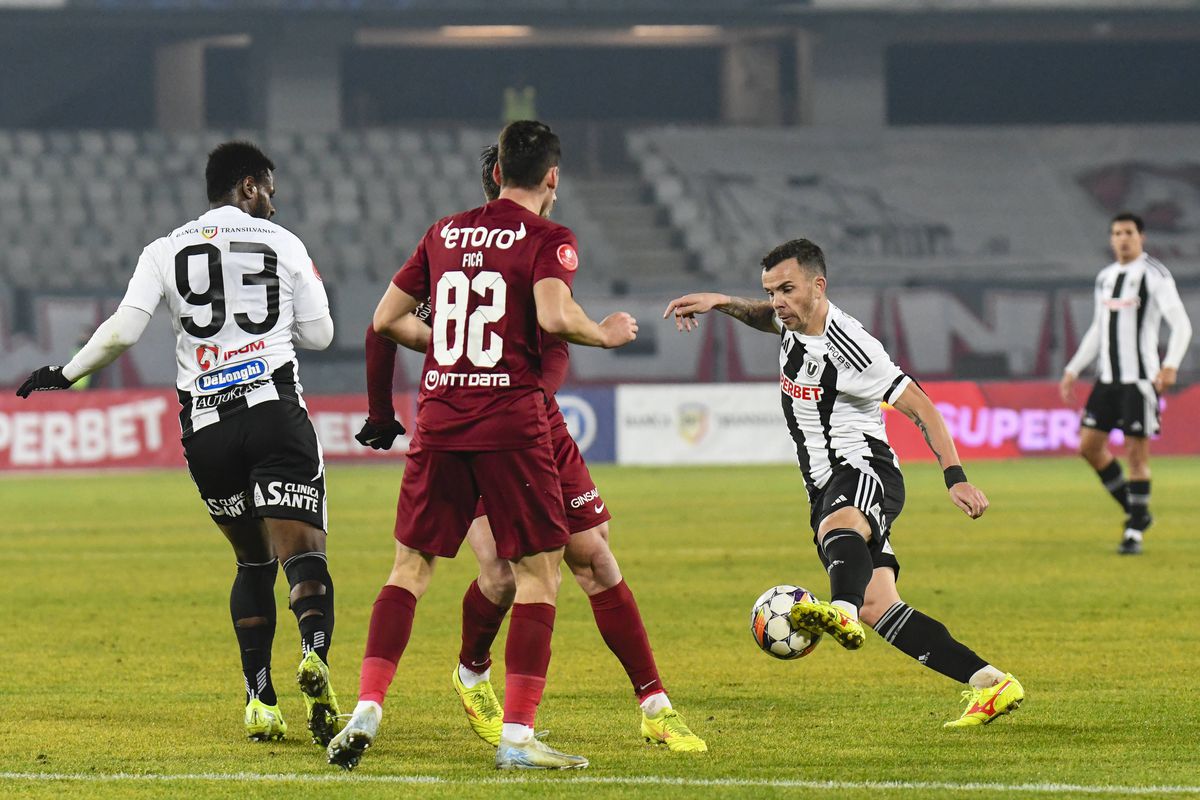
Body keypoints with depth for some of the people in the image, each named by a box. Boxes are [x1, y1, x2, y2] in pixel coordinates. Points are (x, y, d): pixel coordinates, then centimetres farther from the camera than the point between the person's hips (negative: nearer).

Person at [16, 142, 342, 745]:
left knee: (252, 560, 17)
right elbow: (319, 335, 12)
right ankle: (314, 653, -38)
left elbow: (122, 332, -1)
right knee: (303, 555, -9)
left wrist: (64, 374, 14)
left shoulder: (168, 250, 9)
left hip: (206, 426, 2)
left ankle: (260, 700, 8)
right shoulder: (283, 244, 8)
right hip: (276, 412, -2)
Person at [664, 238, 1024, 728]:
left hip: (865, 472, -9)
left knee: (838, 526, -44)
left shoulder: (850, 349, -17)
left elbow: (920, 408, -15)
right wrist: (719, 303, 17)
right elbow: (765, 317, 36)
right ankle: (990, 685, -1)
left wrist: (955, 478, -22)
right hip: (826, 487, 9)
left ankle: (842, 612, -78)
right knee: (877, 607, -3)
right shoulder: (792, 325, 9)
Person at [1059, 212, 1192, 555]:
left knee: (1137, 452, -7)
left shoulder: (1154, 276, -7)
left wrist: (1171, 365, -27)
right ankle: (1136, 512, 17)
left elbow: (1181, 324, -13)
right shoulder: (1105, 278, 14)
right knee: (1089, 445, 4)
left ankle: (1134, 533, 1)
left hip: (1140, 378, -7)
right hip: (1108, 377, 7)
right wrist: (1073, 369, 19)